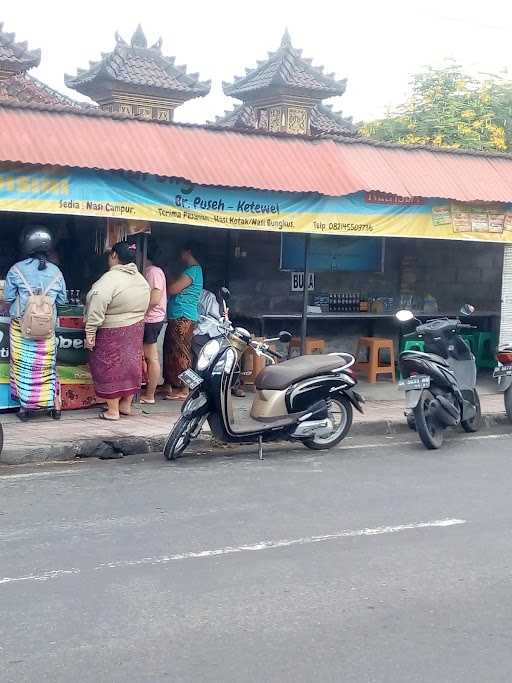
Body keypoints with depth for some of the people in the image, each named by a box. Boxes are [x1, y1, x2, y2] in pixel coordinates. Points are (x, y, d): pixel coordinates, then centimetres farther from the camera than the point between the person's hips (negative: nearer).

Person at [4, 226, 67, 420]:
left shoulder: (17, 270, -8)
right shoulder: (55, 271, -2)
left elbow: (8, 297, -3)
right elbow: (61, 299, 5)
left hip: (21, 328, -2)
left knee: (22, 366, 9)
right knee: (47, 367, 12)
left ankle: (25, 406, 11)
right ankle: (54, 405, 16)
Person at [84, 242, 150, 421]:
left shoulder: (109, 279, -20)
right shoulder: (141, 279, 5)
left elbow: (96, 311, -24)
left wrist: (90, 334, -20)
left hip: (112, 333, -7)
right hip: (135, 330, 7)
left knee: (110, 368, 2)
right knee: (129, 365, 15)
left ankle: (113, 410, 7)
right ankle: (126, 405, 25)